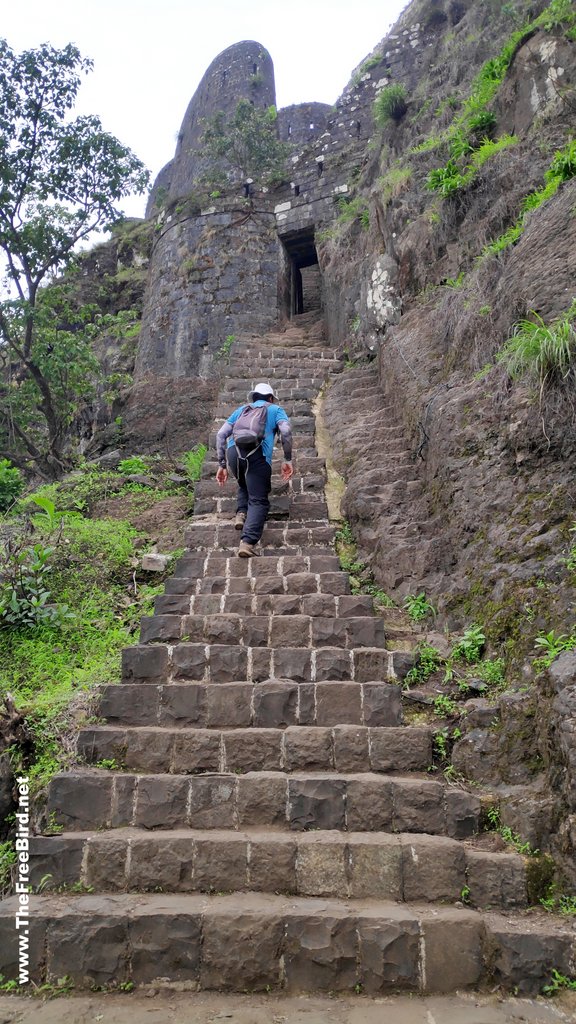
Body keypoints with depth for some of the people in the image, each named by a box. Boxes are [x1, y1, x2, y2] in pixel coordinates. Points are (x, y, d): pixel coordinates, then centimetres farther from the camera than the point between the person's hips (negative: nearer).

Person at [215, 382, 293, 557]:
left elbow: (221, 434, 23)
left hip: (233, 451, 4)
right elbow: (286, 431, 4)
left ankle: (241, 513, 7)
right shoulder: (275, 409, 26)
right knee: (258, 500, -3)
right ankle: (248, 542, -19)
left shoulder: (241, 409, 33)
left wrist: (222, 465, 23)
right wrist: (288, 460, 7)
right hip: (257, 453, -3)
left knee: (245, 486, 31)